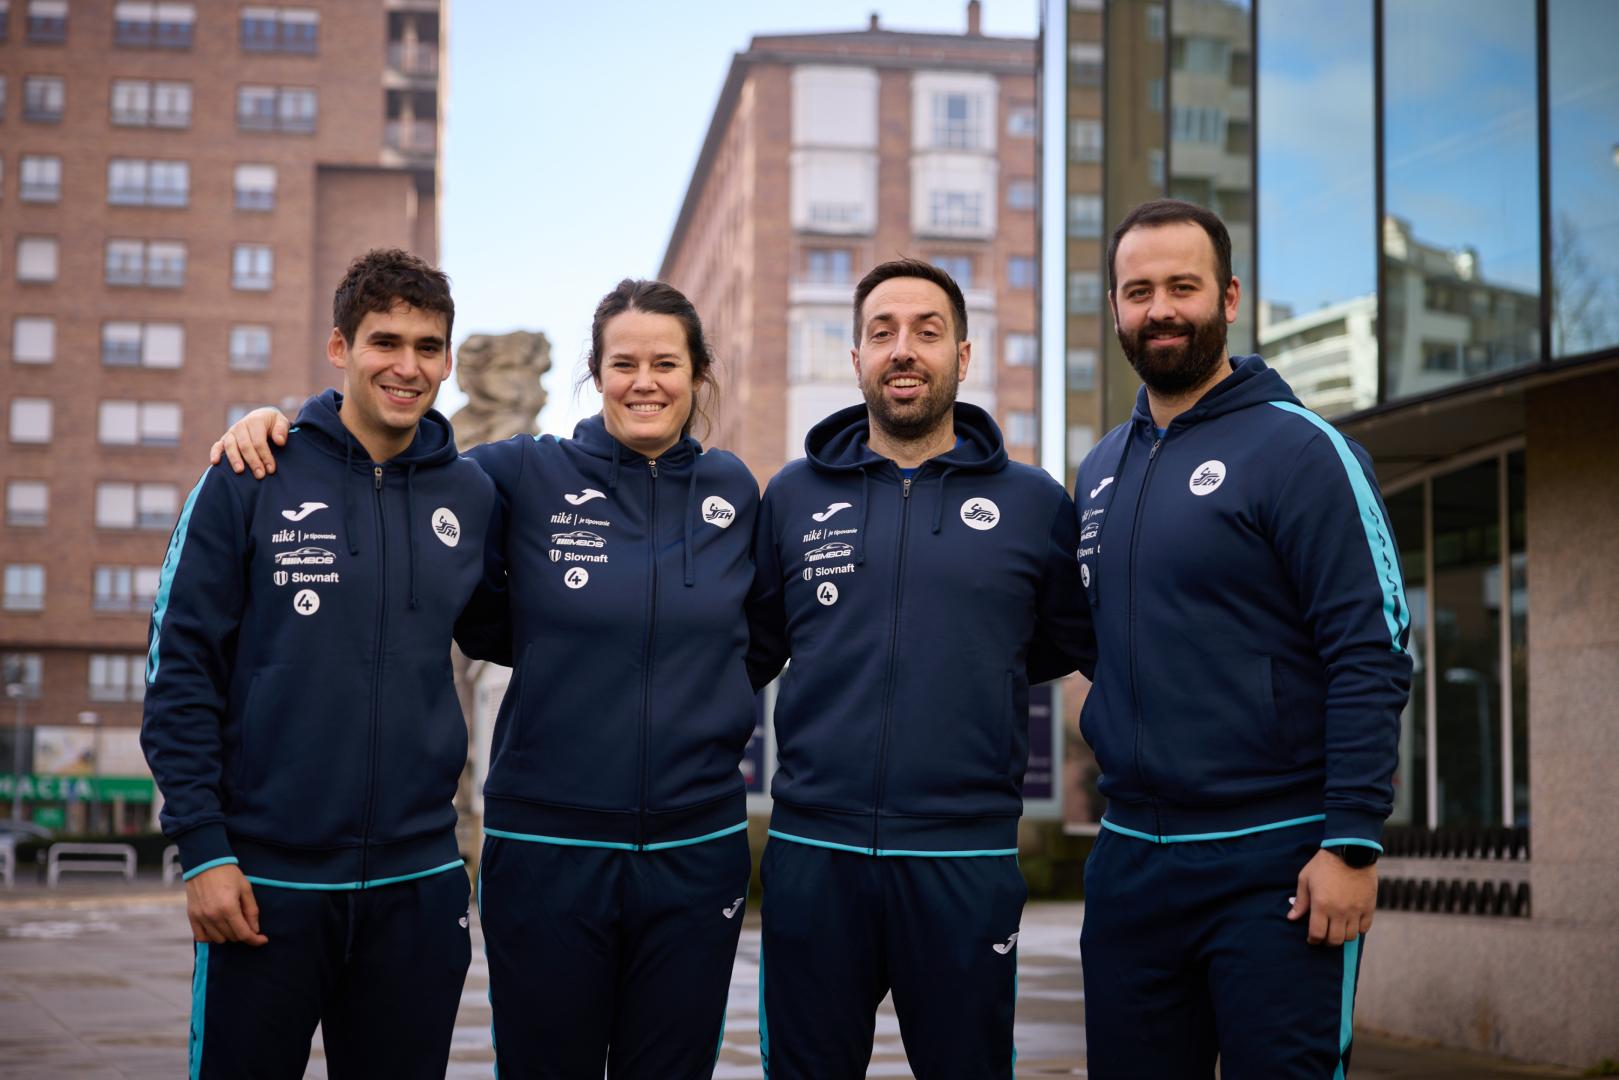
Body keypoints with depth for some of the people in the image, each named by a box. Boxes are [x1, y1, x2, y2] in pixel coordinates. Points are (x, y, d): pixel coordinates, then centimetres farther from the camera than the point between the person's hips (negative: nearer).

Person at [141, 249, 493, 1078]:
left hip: (417, 883, 3)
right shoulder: (250, 483, -4)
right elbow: (180, 668, -5)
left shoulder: (472, 496, 5)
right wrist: (202, 847, -10)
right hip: (264, 883, -3)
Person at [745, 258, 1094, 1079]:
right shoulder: (793, 495, 8)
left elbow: (1068, 644, 14)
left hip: (968, 862, -1)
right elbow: (750, 651, 11)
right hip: (811, 855, 1)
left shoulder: (1033, 504, 4)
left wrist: (972, 670, 8)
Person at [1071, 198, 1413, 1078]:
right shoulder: (1101, 471, 13)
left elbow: (1371, 659, -13)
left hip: (1273, 865, -6)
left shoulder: (1297, 448, -7)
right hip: (1130, 862, 6)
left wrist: (1353, 843, -19)